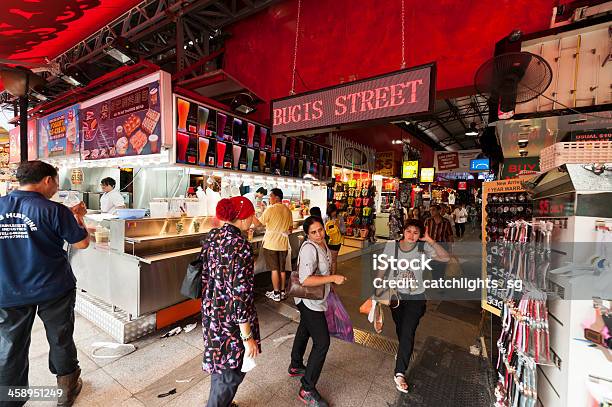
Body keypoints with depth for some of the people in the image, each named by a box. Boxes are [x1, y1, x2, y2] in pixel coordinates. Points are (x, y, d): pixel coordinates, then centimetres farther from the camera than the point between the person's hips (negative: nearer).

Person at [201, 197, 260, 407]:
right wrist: (248, 337, -18)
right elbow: (240, 295, -26)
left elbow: (206, 273, 8)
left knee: (219, 362, 29)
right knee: (231, 372, 15)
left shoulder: (212, 236, -2)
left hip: (211, 311, 9)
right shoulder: (240, 245, -27)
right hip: (230, 320, -8)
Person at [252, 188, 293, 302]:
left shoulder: (270, 209, -13)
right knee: (282, 269, 14)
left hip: (271, 244, -5)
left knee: (274, 269, 4)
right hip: (283, 244, 5)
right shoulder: (287, 210, 4)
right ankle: (282, 292, 23)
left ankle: (276, 294, 12)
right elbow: (290, 228, 9)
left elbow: (258, 223, -9)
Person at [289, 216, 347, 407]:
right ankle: (307, 390, 11)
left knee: (304, 330, 26)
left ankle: (295, 366, 50)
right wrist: (333, 278, -33)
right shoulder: (309, 248, -29)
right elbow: (305, 280, -36)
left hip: (312, 299, 10)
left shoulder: (323, 244, 0)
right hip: (309, 301, -10)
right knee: (322, 342, -5)